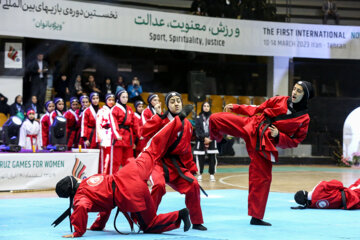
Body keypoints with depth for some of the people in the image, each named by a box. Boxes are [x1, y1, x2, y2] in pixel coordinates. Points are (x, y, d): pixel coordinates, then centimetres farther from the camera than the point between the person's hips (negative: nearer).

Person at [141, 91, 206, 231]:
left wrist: (192, 167, 18)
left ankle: (196, 222, 10)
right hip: (158, 161, -5)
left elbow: (186, 149, 18)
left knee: (193, 185, -9)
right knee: (159, 185, -30)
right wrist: (159, 118, -21)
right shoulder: (160, 119, -5)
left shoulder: (187, 125, 9)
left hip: (177, 164, 5)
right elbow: (144, 133, -20)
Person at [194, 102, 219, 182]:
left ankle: (212, 174, 6)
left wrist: (209, 138, -13)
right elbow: (197, 130, -2)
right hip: (201, 141, 0)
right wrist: (204, 138, -14)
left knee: (212, 158, -2)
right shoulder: (198, 118, 5)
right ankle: (200, 174, 7)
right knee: (200, 158, -2)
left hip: (211, 140, 1)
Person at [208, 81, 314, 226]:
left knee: (262, 178, -4)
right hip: (251, 126, 2)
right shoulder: (279, 100, 8)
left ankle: (256, 217, 10)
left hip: (265, 145, -2)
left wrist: (278, 136, -14)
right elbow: (257, 110, 15)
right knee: (215, 119, -13)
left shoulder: (304, 118, 1)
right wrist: (235, 107, 6)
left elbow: (294, 141, 2)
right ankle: (215, 139, 23)